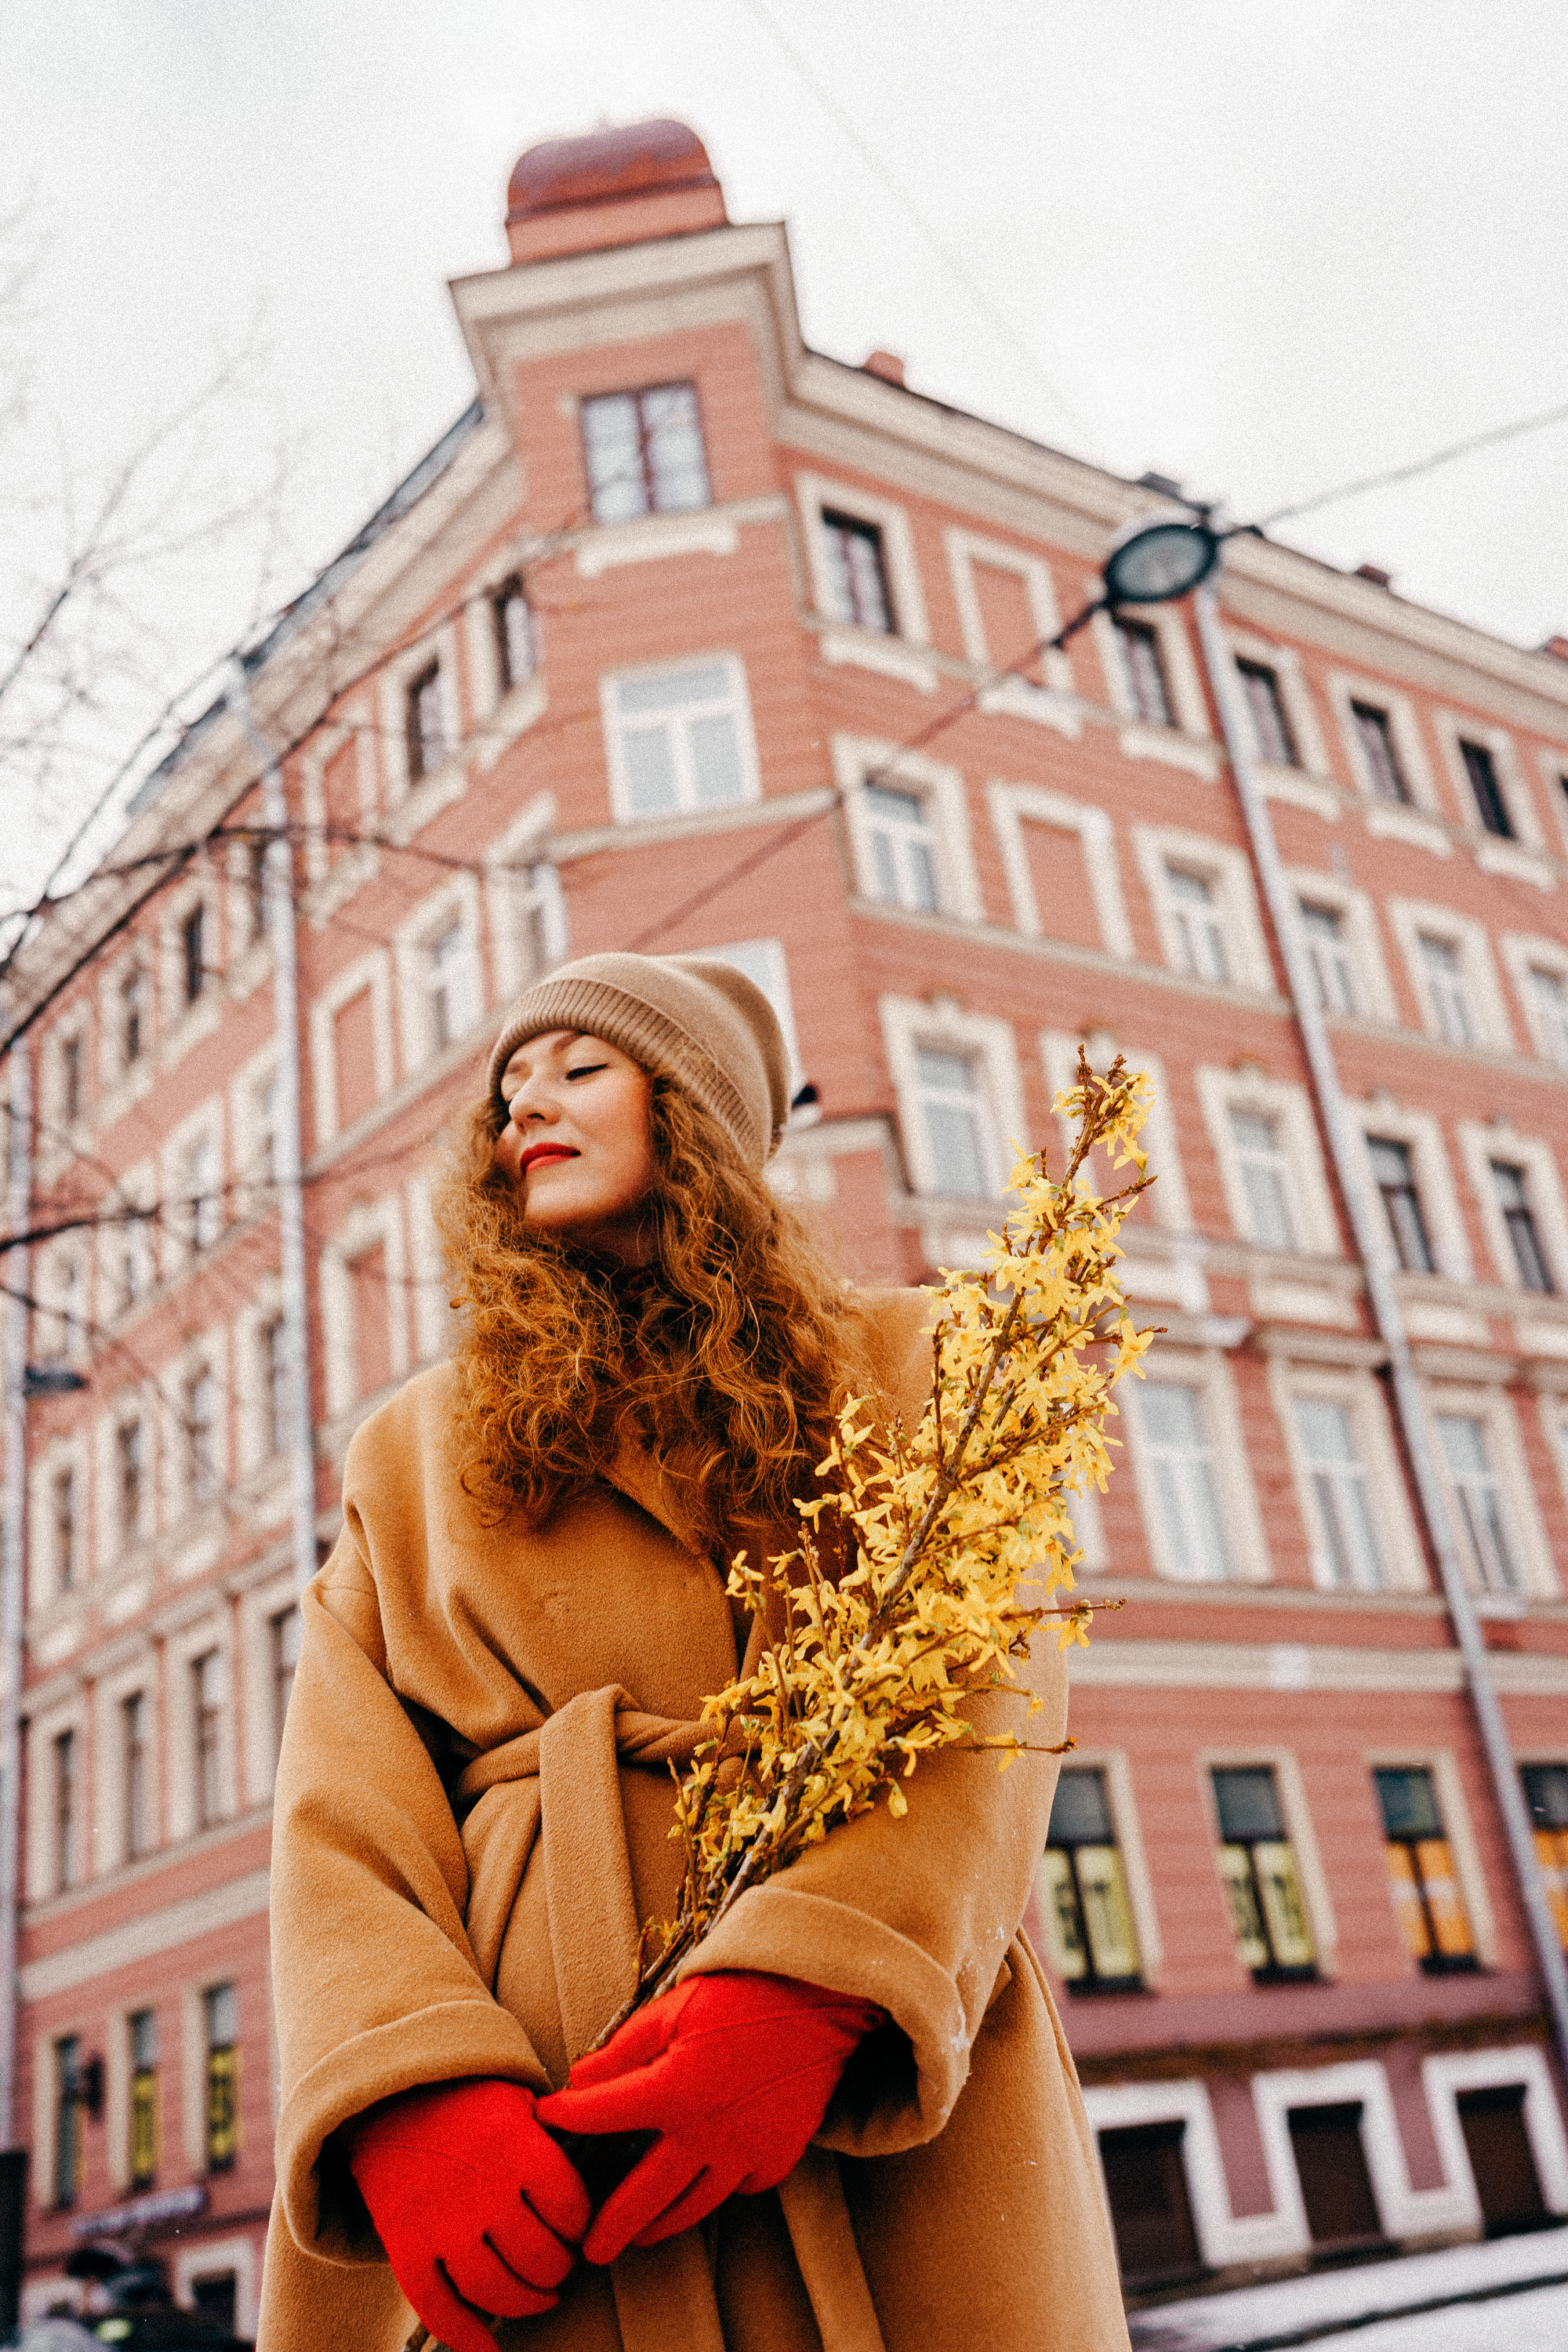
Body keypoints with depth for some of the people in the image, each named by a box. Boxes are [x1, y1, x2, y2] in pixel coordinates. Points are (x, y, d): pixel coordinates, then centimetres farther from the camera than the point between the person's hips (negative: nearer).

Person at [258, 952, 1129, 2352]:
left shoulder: (905, 1365, 11)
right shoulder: (415, 1451, 16)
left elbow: (988, 1688, -4)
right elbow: (343, 1807, 4)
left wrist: (806, 1989, -20)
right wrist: (410, 2090, -15)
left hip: (888, 2109, 0)